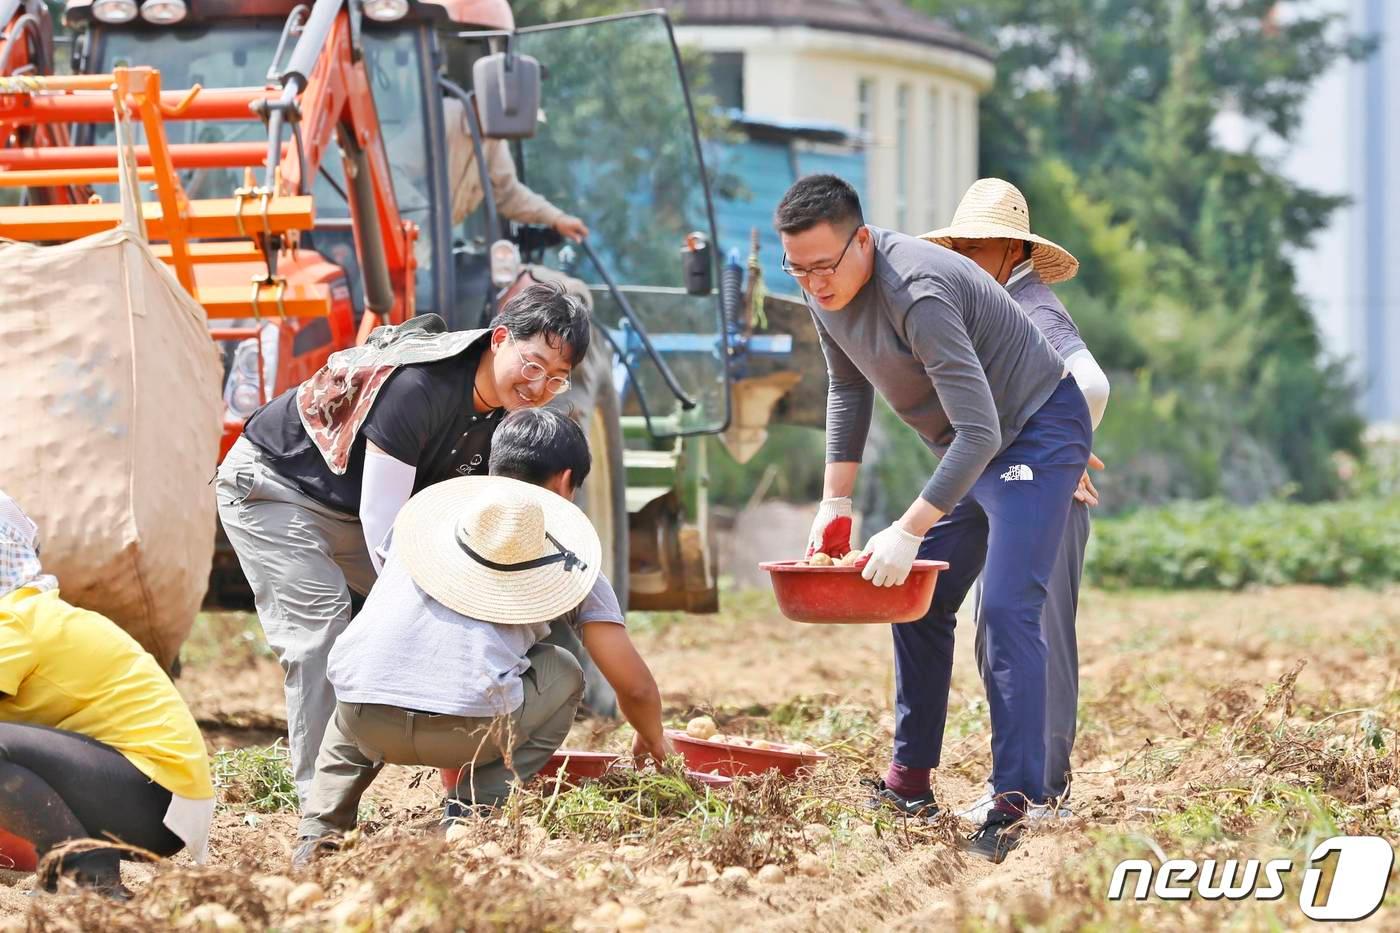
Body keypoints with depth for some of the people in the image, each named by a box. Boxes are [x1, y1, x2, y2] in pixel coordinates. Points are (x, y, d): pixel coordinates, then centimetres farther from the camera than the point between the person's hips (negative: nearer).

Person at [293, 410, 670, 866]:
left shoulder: (424, 509, 27)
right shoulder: (570, 561, 17)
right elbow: (635, 686, 19)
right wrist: (653, 742, 42)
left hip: (367, 723, 4)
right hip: (467, 727, -4)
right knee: (562, 674, 26)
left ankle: (319, 835, 20)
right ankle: (472, 813, 10)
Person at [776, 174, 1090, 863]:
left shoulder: (917, 295, -34)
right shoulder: (823, 291, -5)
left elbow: (980, 432, -35)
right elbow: (847, 389, 13)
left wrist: (908, 531, -34)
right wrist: (835, 503, 9)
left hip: (1035, 432, -10)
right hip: (964, 451, 10)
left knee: (1007, 610, -21)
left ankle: (1015, 806, -25)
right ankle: (910, 784, 21)